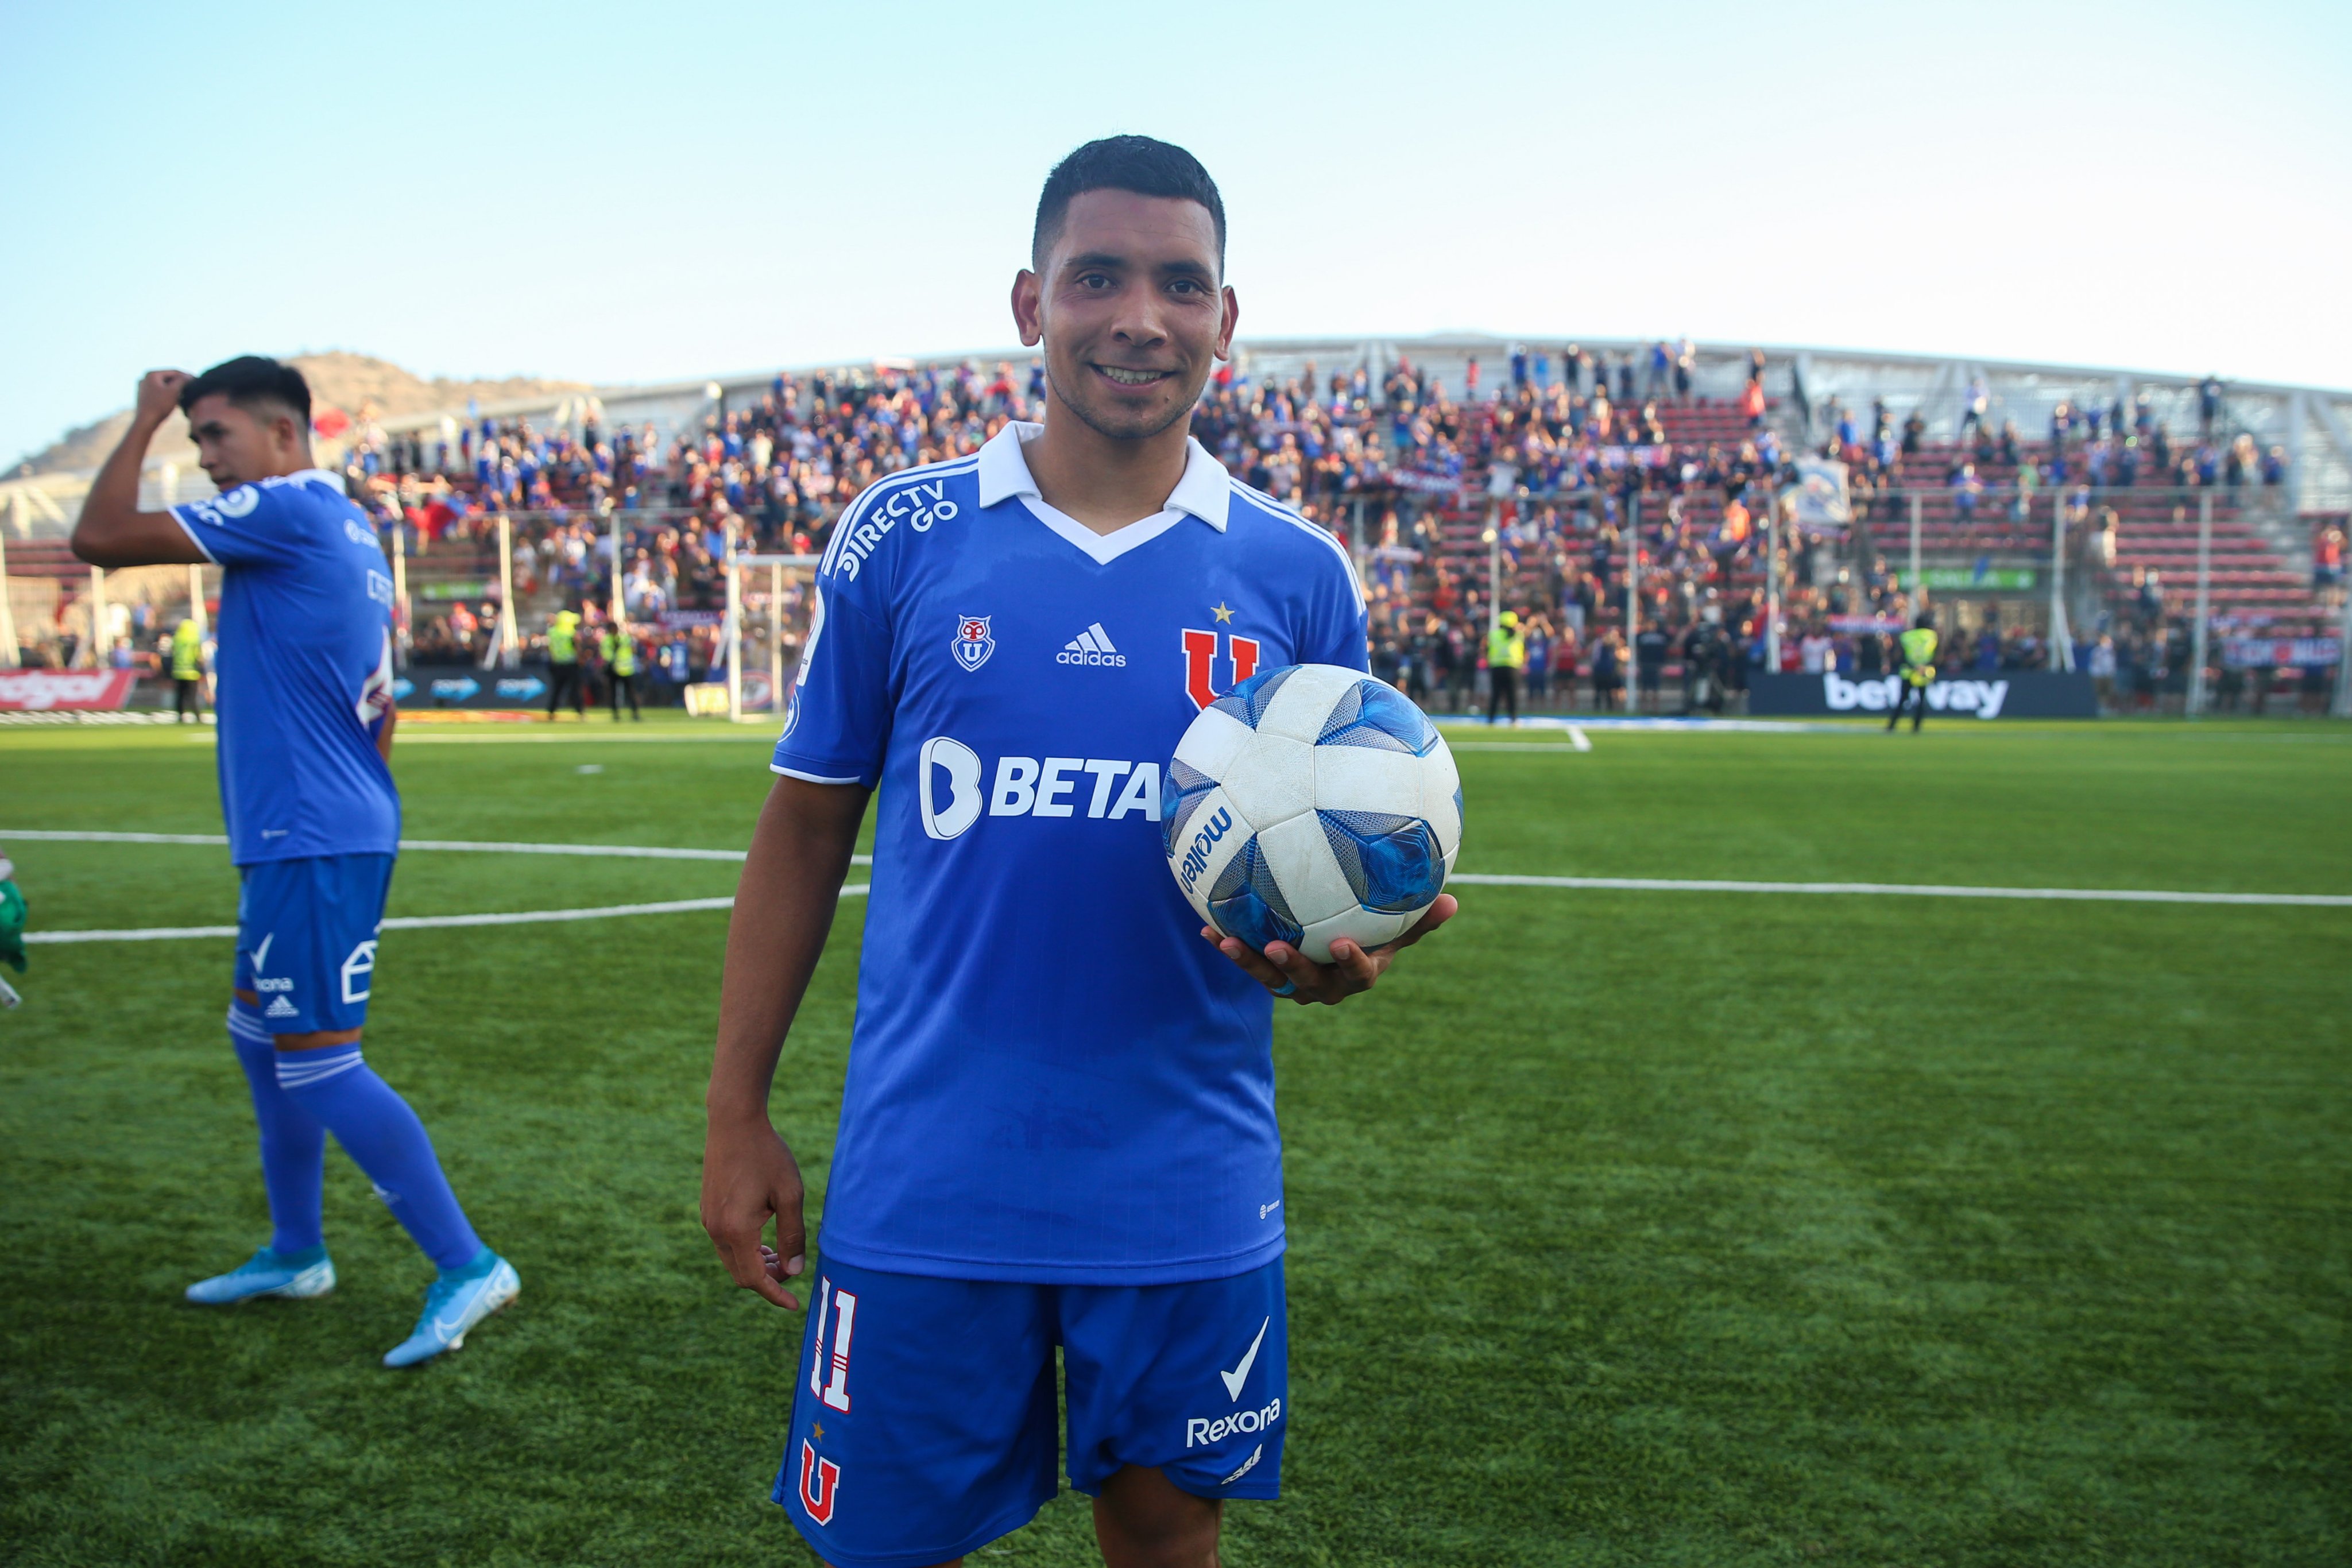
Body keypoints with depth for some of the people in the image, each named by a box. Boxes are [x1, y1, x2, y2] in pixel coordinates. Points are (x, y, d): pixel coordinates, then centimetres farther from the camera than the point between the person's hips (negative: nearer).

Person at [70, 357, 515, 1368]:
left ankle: (465, 1266, -2)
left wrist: (145, 419, 0)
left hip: (310, 842, -10)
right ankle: (296, 1253, 33)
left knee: (318, 1063, -8)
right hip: (318, 834, 10)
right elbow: (380, 704, 20)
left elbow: (99, 538, -12)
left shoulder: (284, 514, -14)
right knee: (261, 1037, 20)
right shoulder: (350, 531, 16)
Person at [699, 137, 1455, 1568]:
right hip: (924, 1190, 0)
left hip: (1188, 1194, 1)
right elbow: (806, 826, 3)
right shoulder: (899, 537, -2)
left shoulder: (1297, 574, 0)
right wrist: (738, 1115, 2)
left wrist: (1328, 947, -17)